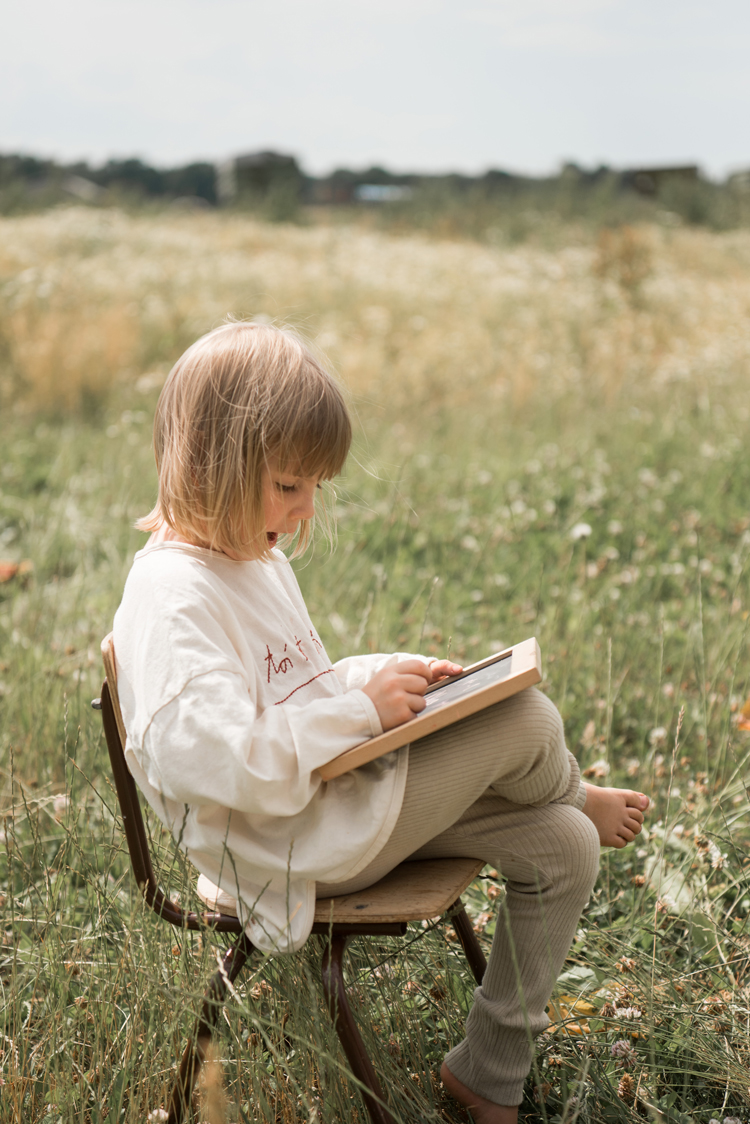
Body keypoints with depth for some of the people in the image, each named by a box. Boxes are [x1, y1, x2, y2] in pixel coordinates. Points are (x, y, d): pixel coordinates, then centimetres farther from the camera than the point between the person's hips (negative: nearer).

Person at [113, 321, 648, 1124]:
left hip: (338, 794, 10)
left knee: (562, 847, 2)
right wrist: (361, 708, -24)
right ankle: (575, 796, 23)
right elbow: (208, 757, -32)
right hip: (299, 848, -10)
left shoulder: (256, 560, 12)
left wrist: (388, 673, 3)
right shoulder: (172, 597, -21)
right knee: (524, 719, -17)